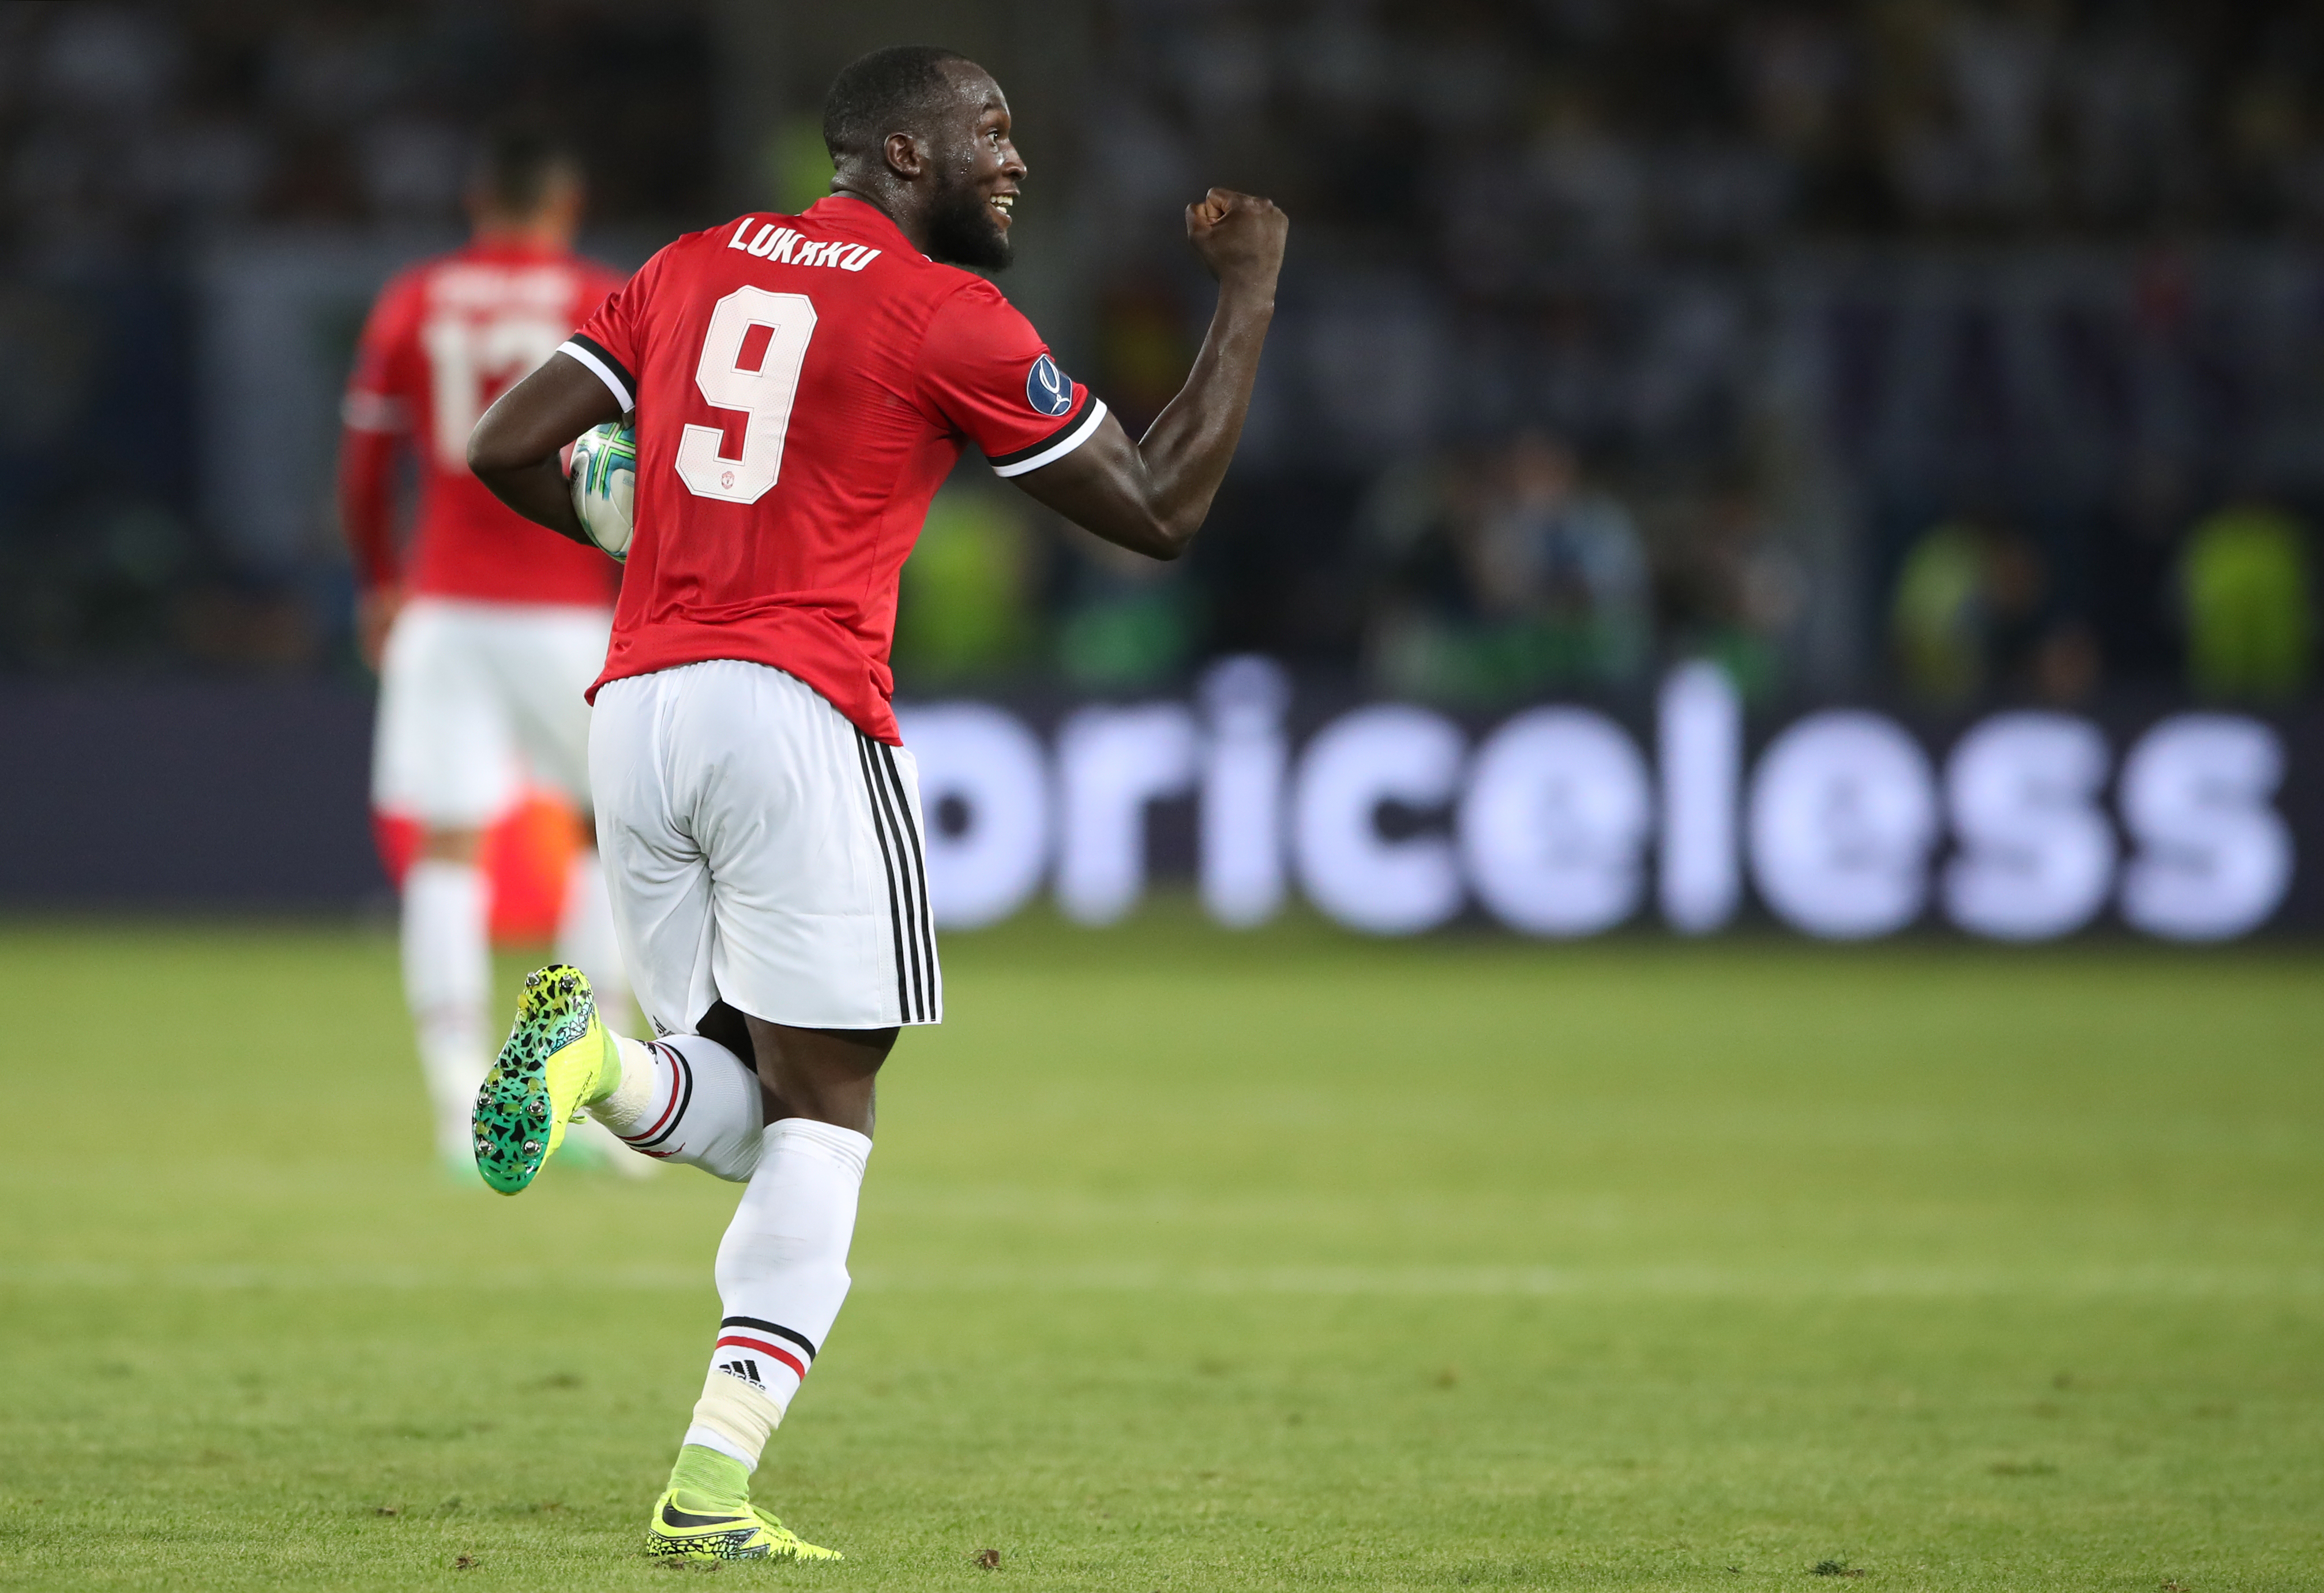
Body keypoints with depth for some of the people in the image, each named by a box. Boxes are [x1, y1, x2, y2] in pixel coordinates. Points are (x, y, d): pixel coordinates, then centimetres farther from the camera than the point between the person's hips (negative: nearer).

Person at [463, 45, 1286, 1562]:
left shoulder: (689, 270, 15)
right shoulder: (950, 317, 0)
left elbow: (508, 450, 14)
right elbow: (1161, 511, 6)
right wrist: (1251, 291, 14)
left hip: (637, 708, 6)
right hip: (798, 711, -6)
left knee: (746, 1112, 16)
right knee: (824, 1111, 1)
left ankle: (598, 1059, -18)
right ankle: (712, 1487, -11)